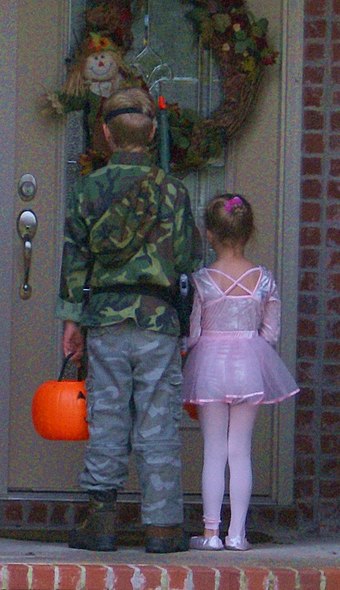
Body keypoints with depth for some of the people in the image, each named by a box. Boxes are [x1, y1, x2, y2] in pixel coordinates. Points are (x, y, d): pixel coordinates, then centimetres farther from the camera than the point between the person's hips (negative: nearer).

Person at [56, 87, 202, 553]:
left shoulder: (88, 189, 2)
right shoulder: (173, 190, 0)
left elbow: (74, 257, 3)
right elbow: (190, 260, 3)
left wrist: (72, 318, 8)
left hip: (104, 320, 1)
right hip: (158, 320, -1)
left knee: (105, 419, 6)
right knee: (158, 423, 2)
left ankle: (101, 518, 4)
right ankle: (162, 523, 4)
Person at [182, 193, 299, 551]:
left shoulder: (202, 281, -10)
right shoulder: (264, 279, -3)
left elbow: (191, 334, -7)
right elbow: (271, 332, 3)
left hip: (210, 364, -2)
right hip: (251, 363, 2)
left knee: (213, 451, 4)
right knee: (241, 451, 7)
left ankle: (211, 532, 3)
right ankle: (237, 533, 5)